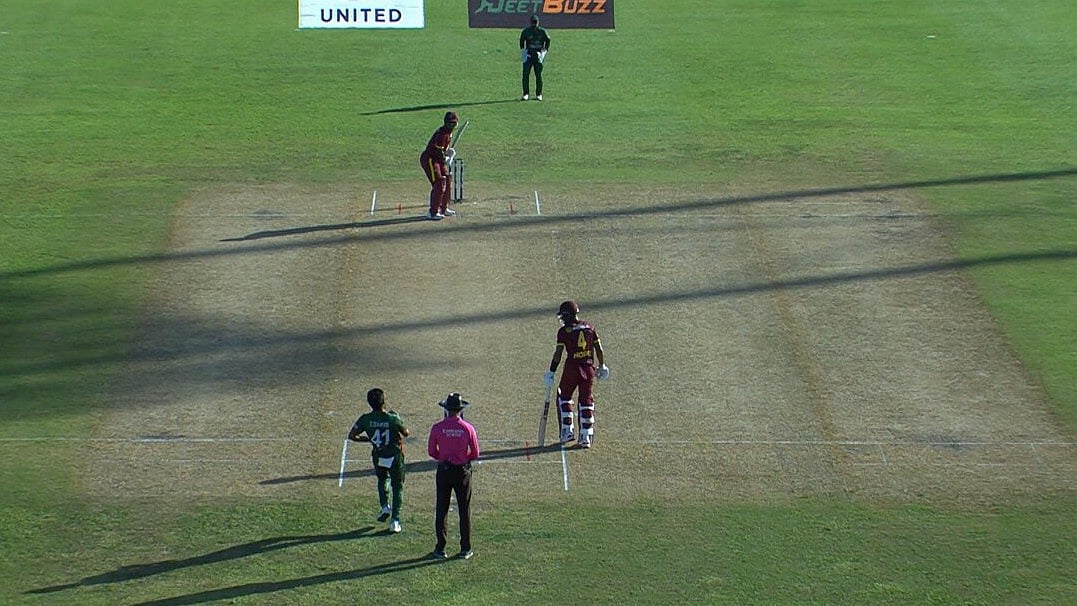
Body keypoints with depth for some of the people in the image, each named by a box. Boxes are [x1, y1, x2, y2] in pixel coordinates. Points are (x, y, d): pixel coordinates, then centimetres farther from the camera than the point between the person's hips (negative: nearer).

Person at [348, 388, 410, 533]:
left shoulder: (365, 419, -13)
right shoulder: (392, 418, -20)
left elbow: (352, 436, -8)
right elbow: (405, 433, -5)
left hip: (378, 457, 3)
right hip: (395, 456, -3)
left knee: (382, 480, 31)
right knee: (397, 487, 10)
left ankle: (384, 506, 11)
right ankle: (395, 520, 2)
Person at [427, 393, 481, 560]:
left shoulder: (437, 427, -7)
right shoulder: (468, 428, -8)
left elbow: (431, 451, 0)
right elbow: (475, 454, -3)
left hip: (443, 471, 0)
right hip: (462, 471, 0)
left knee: (441, 510, 7)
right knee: (464, 510, 7)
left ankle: (440, 548, 8)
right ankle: (465, 549, 10)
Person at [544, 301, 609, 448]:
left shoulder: (564, 331, -6)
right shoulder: (589, 328, 7)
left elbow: (558, 354, -8)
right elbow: (599, 349, 9)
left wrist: (551, 373, -5)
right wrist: (602, 366, 21)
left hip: (572, 368, -3)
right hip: (589, 368, 3)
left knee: (564, 397, 16)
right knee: (586, 401, 7)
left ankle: (567, 431, 9)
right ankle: (586, 437, 3)